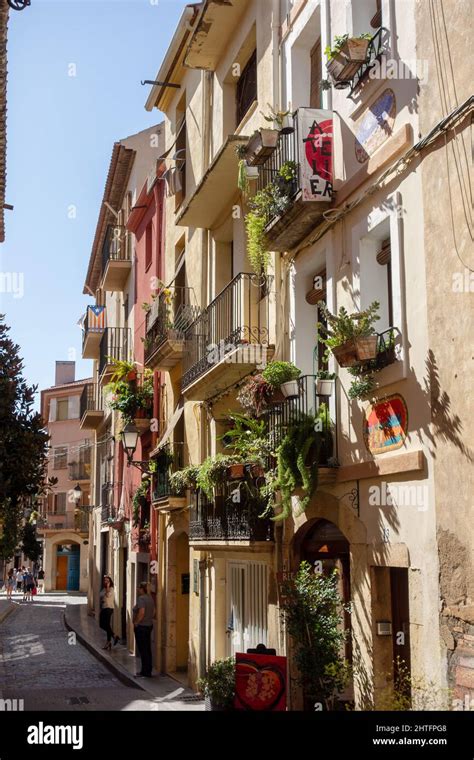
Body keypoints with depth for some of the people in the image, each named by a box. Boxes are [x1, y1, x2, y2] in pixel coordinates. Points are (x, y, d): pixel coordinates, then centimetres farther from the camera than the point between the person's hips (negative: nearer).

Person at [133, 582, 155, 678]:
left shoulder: (141, 598, -17)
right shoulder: (150, 598, 10)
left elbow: (141, 612, -27)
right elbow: (153, 612, 15)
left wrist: (136, 622, -16)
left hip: (141, 627, -9)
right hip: (149, 625, 9)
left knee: (142, 650, -3)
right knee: (147, 649, 14)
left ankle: (145, 672, 1)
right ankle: (148, 671, 20)